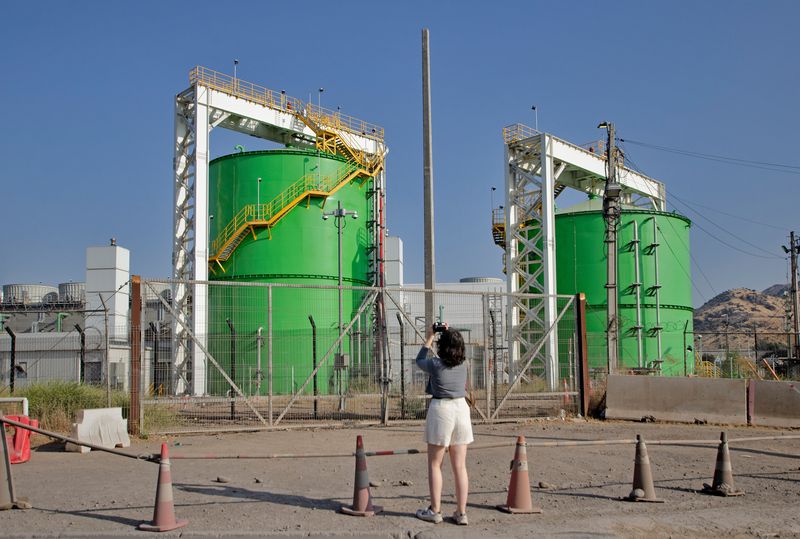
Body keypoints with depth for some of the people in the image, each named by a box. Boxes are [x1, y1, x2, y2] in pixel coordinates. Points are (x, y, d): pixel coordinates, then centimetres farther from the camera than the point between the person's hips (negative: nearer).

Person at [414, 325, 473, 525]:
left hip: (441, 410, -4)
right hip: (462, 409, 4)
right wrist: (450, 334, 25)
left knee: (435, 464, 8)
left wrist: (430, 338, 21)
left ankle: (435, 511, 10)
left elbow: (419, 361, 14)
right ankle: (461, 513, 9)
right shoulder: (463, 365, 3)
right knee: (460, 466, 7)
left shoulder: (435, 364, -9)